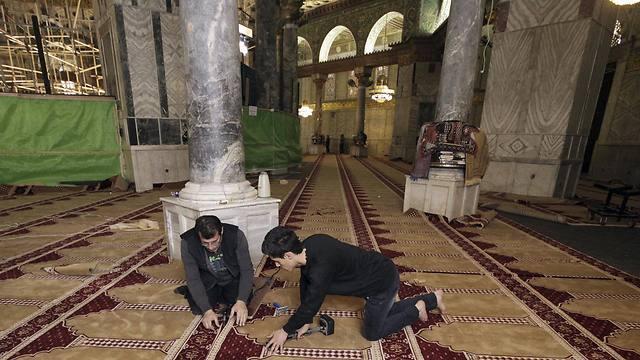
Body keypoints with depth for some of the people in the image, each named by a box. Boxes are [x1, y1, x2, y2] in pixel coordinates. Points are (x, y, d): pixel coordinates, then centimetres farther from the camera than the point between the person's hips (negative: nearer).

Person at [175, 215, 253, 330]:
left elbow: (246, 270, -23)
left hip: (233, 278, 0)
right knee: (198, 309, -19)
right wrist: (207, 310, -28)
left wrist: (241, 301, -34)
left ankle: (221, 297, 8)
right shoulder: (188, 243, -25)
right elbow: (193, 279, -21)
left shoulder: (236, 235, -29)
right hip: (208, 281, 1)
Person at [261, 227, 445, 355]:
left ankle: (415, 310, 20)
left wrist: (285, 331, -5)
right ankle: (433, 298, 37)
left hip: (383, 282, -8)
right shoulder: (308, 246, -10)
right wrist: (305, 321, 6)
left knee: (372, 333, 11)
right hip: (381, 271, 8)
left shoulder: (321, 268, -36)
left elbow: (311, 304, -21)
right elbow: (305, 285, 1)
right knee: (382, 314, 29)